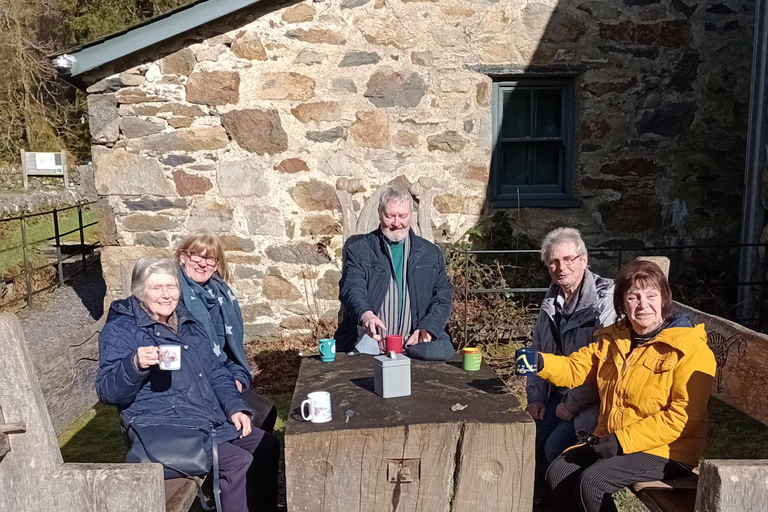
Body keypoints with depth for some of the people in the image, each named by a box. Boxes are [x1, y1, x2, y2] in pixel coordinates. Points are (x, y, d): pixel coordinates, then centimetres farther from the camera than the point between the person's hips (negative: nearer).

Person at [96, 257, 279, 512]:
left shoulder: (188, 323, 16)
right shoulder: (121, 330, -5)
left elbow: (216, 372, 20)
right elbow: (107, 391, -14)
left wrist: (235, 407, 5)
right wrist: (135, 365, -34)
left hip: (213, 421, 8)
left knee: (267, 445, 2)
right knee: (238, 462, -22)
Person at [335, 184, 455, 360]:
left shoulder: (431, 253, 15)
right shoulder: (359, 249, 7)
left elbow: (444, 293, 12)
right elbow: (352, 288, -6)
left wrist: (428, 327, -7)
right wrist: (364, 313, -30)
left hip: (416, 342, 2)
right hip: (370, 340, -2)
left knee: (442, 350, -29)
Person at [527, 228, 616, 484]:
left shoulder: (605, 299, -15)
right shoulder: (552, 300, 10)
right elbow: (537, 351, 16)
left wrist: (574, 403, -17)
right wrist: (536, 396, 6)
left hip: (590, 401, -7)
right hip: (555, 395, 7)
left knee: (556, 447, -23)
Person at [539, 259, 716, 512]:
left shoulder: (690, 349, -14)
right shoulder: (613, 338, 7)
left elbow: (683, 416, -20)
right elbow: (576, 368, 7)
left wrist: (622, 441, -23)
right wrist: (540, 362, -15)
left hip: (666, 450, -7)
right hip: (611, 442, 7)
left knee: (592, 482, -24)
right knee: (558, 473, -6)